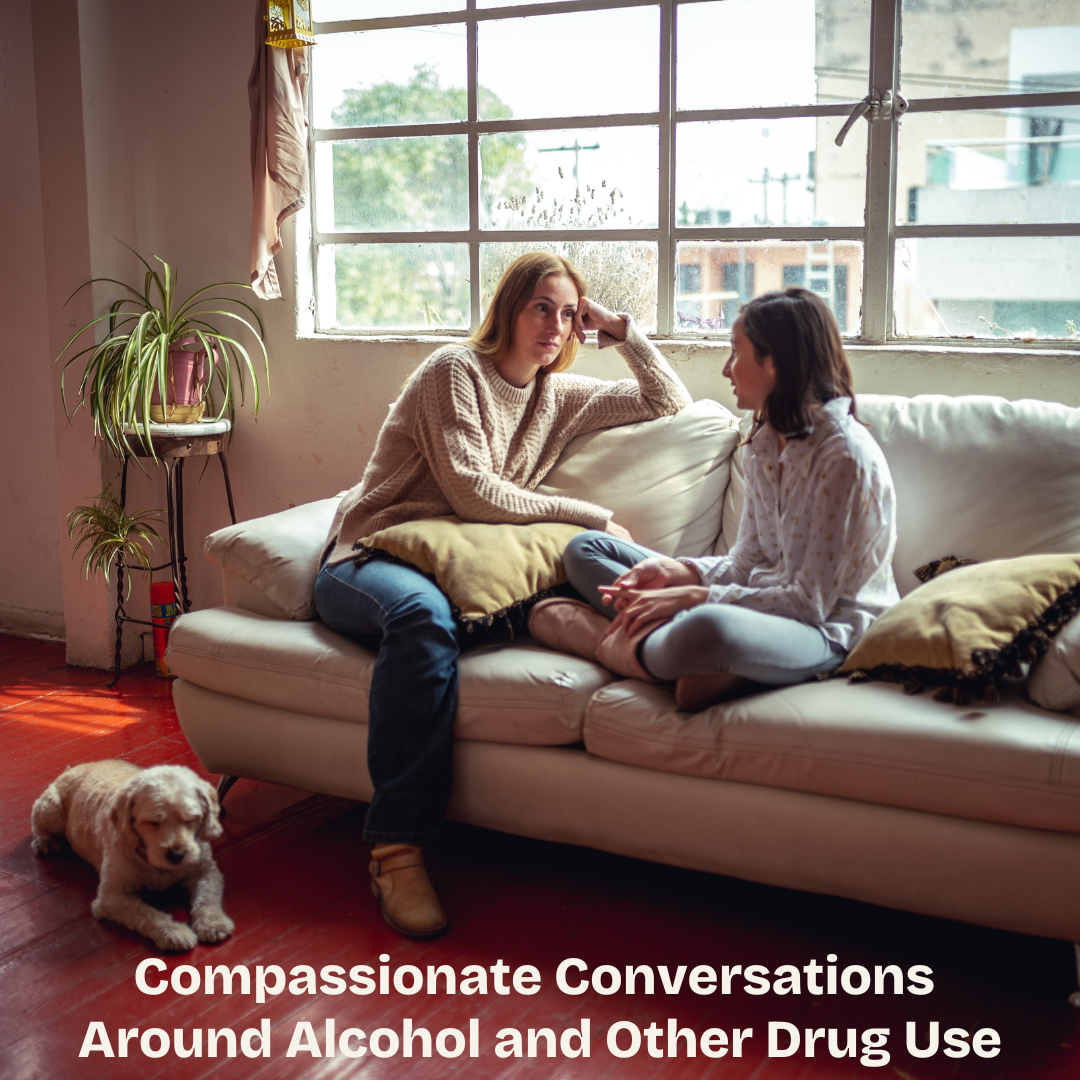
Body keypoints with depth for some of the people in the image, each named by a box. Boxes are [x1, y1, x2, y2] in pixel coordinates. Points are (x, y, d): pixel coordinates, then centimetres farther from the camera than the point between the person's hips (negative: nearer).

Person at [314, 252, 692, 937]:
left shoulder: (560, 396, 17)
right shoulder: (454, 371, -3)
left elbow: (670, 402, 24)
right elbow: (473, 493, -13)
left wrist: (622, 329, 11)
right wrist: (591, 515, -11)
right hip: (366, 562, -5)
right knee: (423, 611, -43)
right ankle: (398, 850, -41)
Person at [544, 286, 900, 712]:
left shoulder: (846, 456, -19)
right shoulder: (766, 439, 8)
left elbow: (810, 601, -21)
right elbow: (748, 562, 9)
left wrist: (695, 598, -23)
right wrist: (677, 572, -9)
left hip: (833, 630, -9)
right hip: (771, 605, 9)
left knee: (706, 627, -45)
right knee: (585, 549, 6)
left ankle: (617, 645, -10)